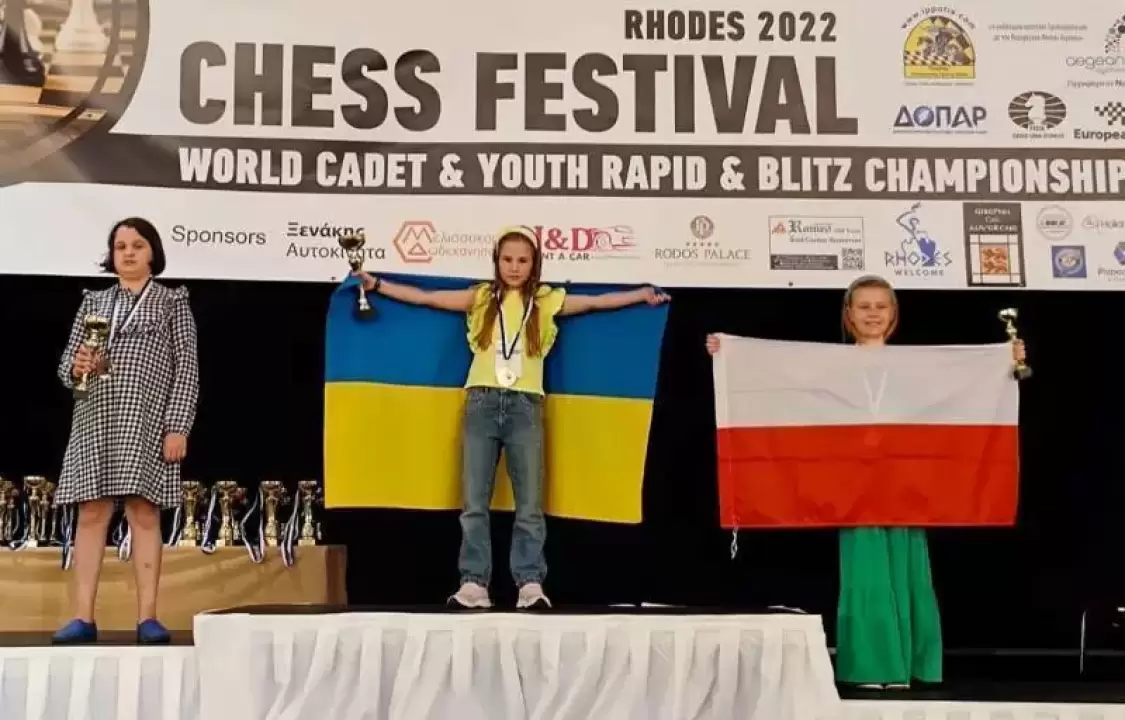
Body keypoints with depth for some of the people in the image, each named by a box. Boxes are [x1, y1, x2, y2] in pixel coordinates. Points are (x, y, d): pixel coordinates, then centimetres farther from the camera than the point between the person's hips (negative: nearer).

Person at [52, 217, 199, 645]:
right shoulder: (94, 302, 17)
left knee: (144, 513, -5)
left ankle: (147, 617, -3)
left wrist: (179, 426, -9)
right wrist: (77, 367, -10)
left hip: (147, 421, -3)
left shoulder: (172, 301, 8)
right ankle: (83, 617, 1)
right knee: (91, 515, -1)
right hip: (95, 419, 3)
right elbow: (66, 365, 15)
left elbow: (186, 368, 0)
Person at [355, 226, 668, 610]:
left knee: (530, 503, -3)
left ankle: (530, 584, -2)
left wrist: (643, 294, 13)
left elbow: (596, 302, 15)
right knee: (474, 502, -2)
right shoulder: (480, 298, 11)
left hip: (525, 406, 0)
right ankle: (474, 584, 0)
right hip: (482, 403, 1)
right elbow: (426, 297, 12)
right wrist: (376, 285, 12)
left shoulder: (547, 300, 10)